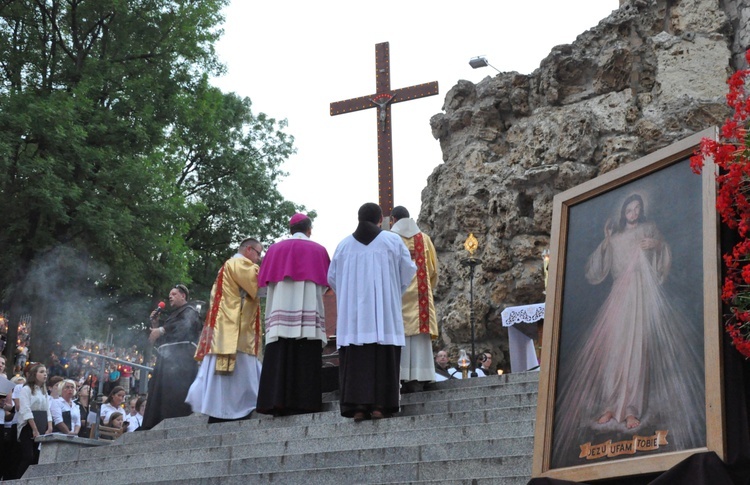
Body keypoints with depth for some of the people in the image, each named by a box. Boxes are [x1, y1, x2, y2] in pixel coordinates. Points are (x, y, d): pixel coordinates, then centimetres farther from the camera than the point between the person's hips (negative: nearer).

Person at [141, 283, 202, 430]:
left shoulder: (189, 311, 8)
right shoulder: (173, 316, 32)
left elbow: (186, 324, -17)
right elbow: (161, 341, 32)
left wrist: (161, 330, -19)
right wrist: (155, 324, 18)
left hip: (181, 358, -9)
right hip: (167, 359, 9)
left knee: (176, 395, -20)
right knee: (159, 397, -1)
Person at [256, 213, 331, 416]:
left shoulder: (275, 249, 11)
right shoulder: (317, 250, 8)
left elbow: (266, 280, 11)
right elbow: (326, 282, 11)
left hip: (280, 310, 2)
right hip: (308, 311, -2)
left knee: (279, 358, -2)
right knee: (306, 359, -4)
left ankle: (277, 402, -9)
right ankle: (302, 402, -10)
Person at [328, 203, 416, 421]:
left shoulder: (344, 244, 8)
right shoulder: (392, 240, 3)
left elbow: (332, 277, 12)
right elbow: (408, 271, 6)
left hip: (352, 313, 2)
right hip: (384, 311, -1)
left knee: (355, 358, 0)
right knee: (383, 356, 0)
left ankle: (357, 405, -8)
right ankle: (379, 405, -7)